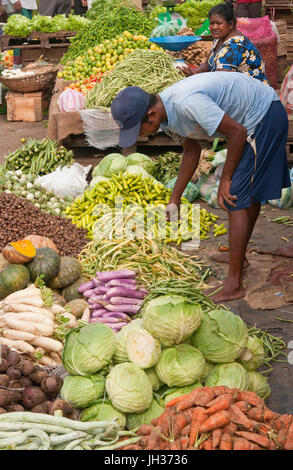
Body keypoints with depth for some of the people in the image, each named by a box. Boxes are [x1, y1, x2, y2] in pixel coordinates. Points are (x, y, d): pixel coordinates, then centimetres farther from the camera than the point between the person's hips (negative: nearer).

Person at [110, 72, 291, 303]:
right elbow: (192, 149, 13)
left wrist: (226, 179, -15)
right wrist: (175, 198, 15)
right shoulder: (168, 107, -1)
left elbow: (237, 131, -26)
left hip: (265, 118, -10)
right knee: (250, 193, 22)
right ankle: (239, 255, 40)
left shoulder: (188, 102, -32)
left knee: (237, 199, -11)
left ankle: (234, 284, -7)